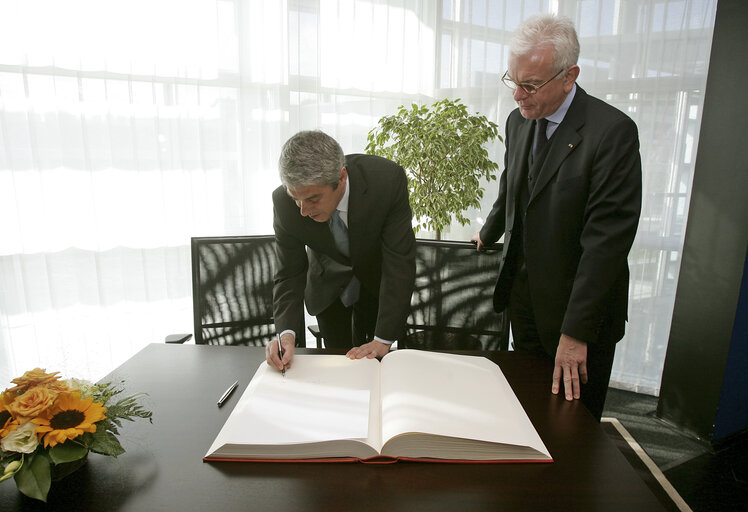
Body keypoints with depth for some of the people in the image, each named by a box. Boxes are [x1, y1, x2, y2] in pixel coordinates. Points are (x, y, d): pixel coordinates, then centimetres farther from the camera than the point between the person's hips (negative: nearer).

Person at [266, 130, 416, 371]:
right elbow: (290, 274, -18)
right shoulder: (284, 201, -29)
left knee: (370, 363, 11)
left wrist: (383, 340, -30)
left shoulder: (388, 179, -35)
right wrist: (286, 333, -34)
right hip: (328, 284, 1)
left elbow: (399, 261, -31)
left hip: (376, 282, 0)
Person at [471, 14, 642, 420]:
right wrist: (487, 236, 34)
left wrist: (575, 331, -22)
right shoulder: (518, 121, 4)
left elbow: (607, 238, -22)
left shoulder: (612, 131, -18)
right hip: (524, 297, 6)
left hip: (580, 309, -5)